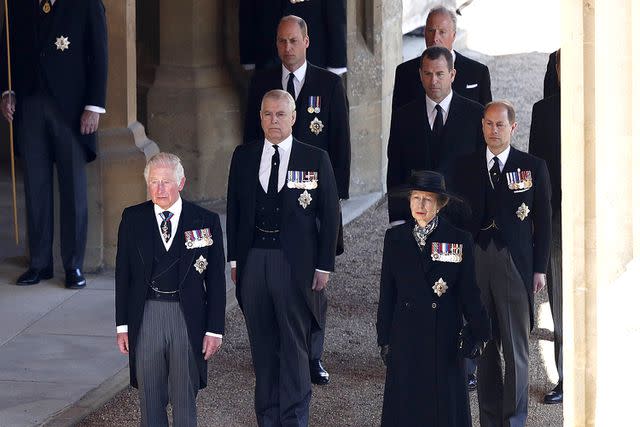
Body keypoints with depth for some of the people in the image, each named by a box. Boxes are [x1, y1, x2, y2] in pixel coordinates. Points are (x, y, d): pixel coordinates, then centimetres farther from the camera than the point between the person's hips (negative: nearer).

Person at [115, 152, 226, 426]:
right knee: (150, 397, 7)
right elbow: (123, 274, 6)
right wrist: (122, 324, 2)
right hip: (146, 315, 1)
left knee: (185, 398, 7)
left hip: (188, 317, -1)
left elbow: (216, 279, 1)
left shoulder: (205, 221, -1)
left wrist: (215, 329, -3)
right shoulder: (132, 219, 3)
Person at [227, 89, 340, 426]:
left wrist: (324, 265, -5)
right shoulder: (243, 157, 7)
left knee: (295, 344, 2)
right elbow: (234, 209, 11)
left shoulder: (315, 159, -2)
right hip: (253, 259, 3)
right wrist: (234, 258, 6)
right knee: (262, 344, 10)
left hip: (295, 262, -3)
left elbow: (330, 215, -1)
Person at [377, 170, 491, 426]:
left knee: (445, 404, 2)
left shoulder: (459, 240, -1)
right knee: (406, 403, 3)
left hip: (444, 338, -2)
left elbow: (469, 291, 2)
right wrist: (385, 338, 7)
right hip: (405, 339, 2)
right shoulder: (395, 238, 5)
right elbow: (387, 292, 8)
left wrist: (478, 333, -1)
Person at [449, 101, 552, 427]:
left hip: (515, 265, -2)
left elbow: (543, 221, 4)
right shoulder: (465, 167, 8)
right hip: (475, 263, 2)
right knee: (484, 347, 6)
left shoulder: (533, 167, 3)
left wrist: (539, 269, 0)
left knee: (516, 348, -1)